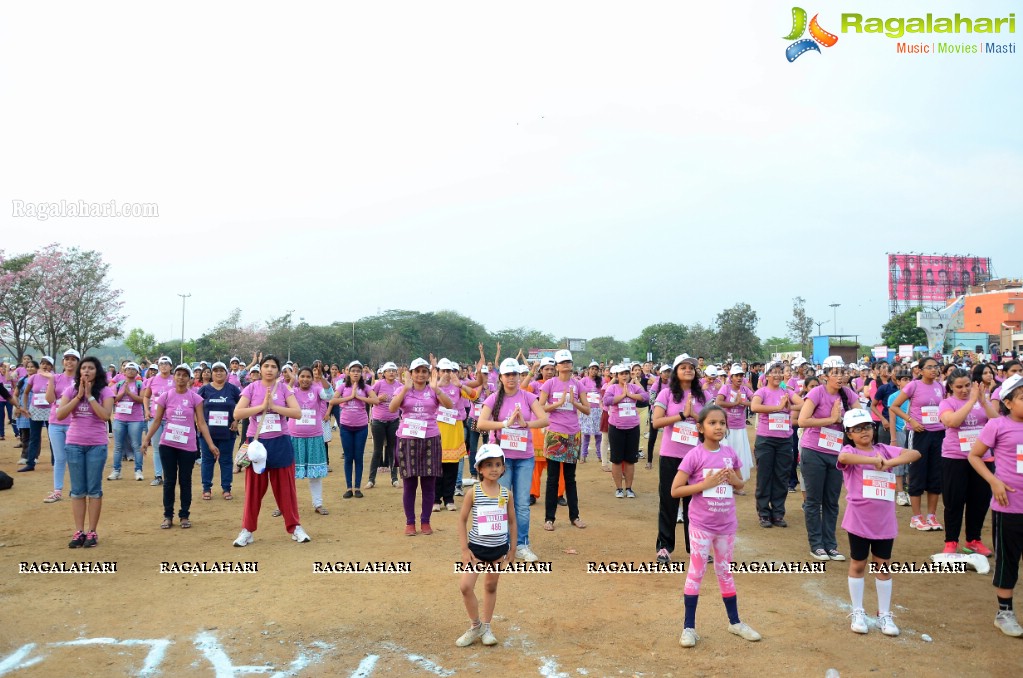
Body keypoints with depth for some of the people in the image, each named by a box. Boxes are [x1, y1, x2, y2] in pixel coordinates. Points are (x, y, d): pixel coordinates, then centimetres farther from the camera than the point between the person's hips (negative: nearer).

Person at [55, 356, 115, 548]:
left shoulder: (105, 391, -5)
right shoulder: (71, 390, 2)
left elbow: (106, 416, -18)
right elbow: (59, 415, -9)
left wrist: (89, 396, -17)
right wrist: (79, 396, -14)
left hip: (97, 446, -2)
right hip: (74, 445, 2)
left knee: (94, 489, 3)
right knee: (78, 490, 7)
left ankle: (92, 532, 9)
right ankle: (79, 531, 13)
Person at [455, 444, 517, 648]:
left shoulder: (506, 493, -4)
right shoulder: (473, 493, -11)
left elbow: (512, 521, 7)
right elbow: (462, 521, -5)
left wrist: (512, 548, 8)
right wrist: (465, 549, -8)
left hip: (499, 548, 2)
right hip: (476, 547, -2)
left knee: (491, 586, 13)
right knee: (465, 586, -11)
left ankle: (486, 627, 30)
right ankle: (476, 626, 11)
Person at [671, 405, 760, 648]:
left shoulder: (730, 453, 0)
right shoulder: (694, 456, -14)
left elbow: (741, 484, 14)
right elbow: (675, 490, -15)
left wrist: (734, 480, -9)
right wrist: (705, 484, -23)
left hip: (726, 524, 5)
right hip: (701, 525, -4)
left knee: (725, 571, 18)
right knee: (696, 573, 2)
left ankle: (735, 622, 32)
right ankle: (689, 627, 13)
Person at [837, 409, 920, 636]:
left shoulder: (884, 449, 5)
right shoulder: (849, 451, -8)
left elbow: (915, 454, -6)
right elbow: (843, 458, -33)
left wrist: (891, 462, -18)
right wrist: (874, 460, -33)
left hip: (885, 520, 3)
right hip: (859, 520, -3)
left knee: (883, 565, 12)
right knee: (858, 564, 10)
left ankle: (884, 614, 24)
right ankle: (858, 613, 24)